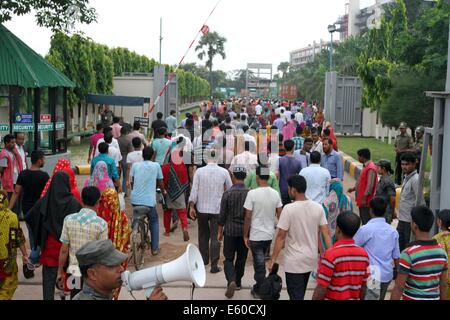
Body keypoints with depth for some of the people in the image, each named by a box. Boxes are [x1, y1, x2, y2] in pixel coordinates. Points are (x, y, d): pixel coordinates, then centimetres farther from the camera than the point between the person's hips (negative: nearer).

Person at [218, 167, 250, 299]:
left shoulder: (228, 194, -10)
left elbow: (222, 215, -6)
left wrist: (220, 231, 5)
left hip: (230, 230, -2)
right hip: (245, 230, 2)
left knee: (229, 258, 4)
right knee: (241, 258, 16)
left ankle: (231, 281, -16)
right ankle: (238, 282, 27)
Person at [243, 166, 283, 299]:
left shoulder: (252, 194, -16)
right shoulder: (275, 194, -3)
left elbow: (248, 217, -14)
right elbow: (280, 216, 3)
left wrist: (245, 236, -4)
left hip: (256, 235, -4)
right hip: (269, 234, 5)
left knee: (259, 263, 5)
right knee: (261, 262, 21)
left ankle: (260, 291, 13)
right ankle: (258, 287, 33)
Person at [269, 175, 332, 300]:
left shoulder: (289, 209, -18)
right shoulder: (318, 207, -2)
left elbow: (281, 236, -17)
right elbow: (326, 233, -2)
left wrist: (273, 260, -11)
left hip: (294, 262, -6)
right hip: (311, 259, 6)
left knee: (296, 296, 2)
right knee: (300, 293, 24)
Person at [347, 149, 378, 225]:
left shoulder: (371, 168, -19)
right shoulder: (366, 166, 13)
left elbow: (370, 185, -25)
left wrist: (364, 198, -26)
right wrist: (354, 188, 21)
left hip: (366, 201, -10)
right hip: (362, 200, 10)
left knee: (366, 221, -6)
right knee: (363, 219, 17)